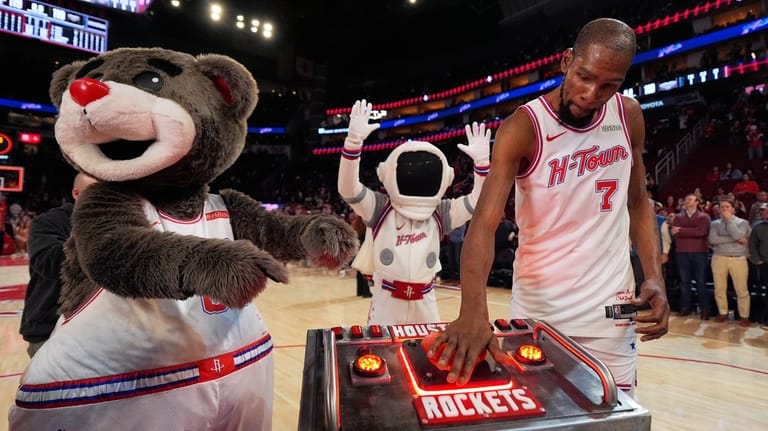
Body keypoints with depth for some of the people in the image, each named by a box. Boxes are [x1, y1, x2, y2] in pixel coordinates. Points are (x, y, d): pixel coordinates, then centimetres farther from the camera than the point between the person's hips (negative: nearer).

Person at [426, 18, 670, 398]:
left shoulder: (629, 116, 0)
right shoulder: (523, 127, -16)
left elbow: (639, 203, 10)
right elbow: (484, 222, -27)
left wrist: (655, 277, -4)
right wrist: (474, 309, -42)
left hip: (610, 308, 4)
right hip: (538, 309, -3)